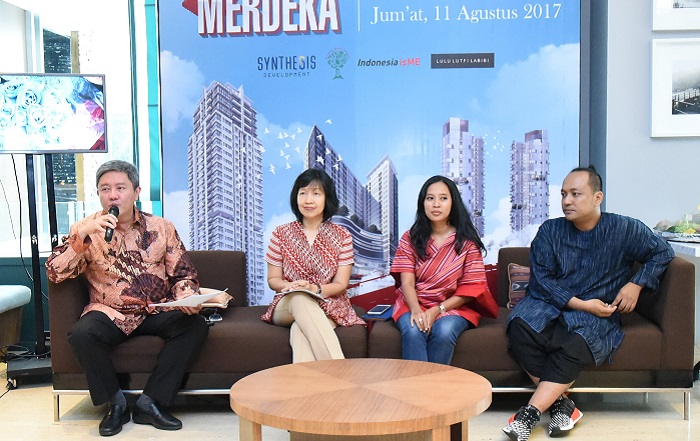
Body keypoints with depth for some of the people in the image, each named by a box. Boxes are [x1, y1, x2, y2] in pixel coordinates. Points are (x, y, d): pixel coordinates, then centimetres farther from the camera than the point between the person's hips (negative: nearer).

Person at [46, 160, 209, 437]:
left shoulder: (161, 228, 5)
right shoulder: (85, 230, 1)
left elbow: (183, 274, 7)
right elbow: (54, 274, -9)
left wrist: (187, 297, -16)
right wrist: (82, 235, -22)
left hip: (157, 313, 2)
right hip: (110, 314, -1)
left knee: (195, 326, -25)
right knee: (81, 335, -32)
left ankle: (150, 403, -14)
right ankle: (115, 403, -8)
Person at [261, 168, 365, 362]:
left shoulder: (342, 236, 3)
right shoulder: (281, 234, 6)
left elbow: (340, 284, -1)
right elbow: (273, 279, 8)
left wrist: (315, 289, -22)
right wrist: (290, 286, -16)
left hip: (329, 307, -1)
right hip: (287, 305, 1)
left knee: (300, 331, -37)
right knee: (300, 298, -38)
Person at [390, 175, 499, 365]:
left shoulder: (467, 241, -1)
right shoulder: (410, 238, 3)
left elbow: (471, 288, -4)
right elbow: (407, 281, -6)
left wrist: (438, 310, -17)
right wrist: (416, 309, -26)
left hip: (454, 306, -1)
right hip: (414, 304, 1)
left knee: (444, 331, -32)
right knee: (413, 331, -31)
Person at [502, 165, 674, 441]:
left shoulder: (625, 230, 3)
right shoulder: (550, 230, 4)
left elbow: (662, 253, 15)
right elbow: (541, 277, -3)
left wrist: (636, 284, -1)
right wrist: (579, 303, -14)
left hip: (596, 313, -1)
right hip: (551, 304, 2)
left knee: (574, 344, -36)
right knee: (520, 325, -31)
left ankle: (530, 414, -30)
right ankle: (561, 405, -22)